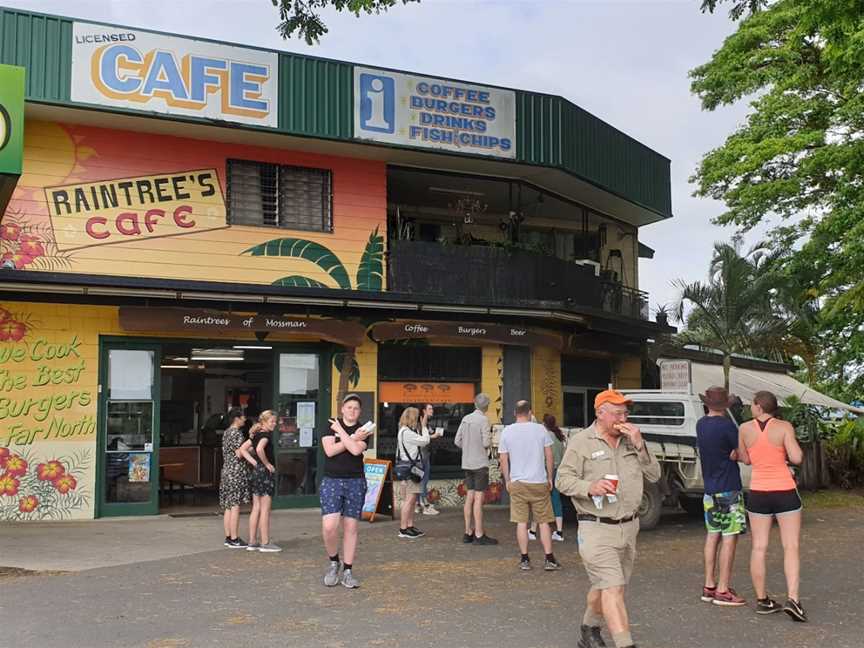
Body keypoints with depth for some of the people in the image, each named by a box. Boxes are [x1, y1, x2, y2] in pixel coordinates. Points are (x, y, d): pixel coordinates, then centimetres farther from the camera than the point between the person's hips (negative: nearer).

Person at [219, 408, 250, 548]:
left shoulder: (226, 432, 15)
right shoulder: (237, 433, -13)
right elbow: (239, 454, -19)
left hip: (226, 471, 10)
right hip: (236, 472, -10)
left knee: (228, 507, 11)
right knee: (235, 506, -6)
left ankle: (228, 537, 15)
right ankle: (234, 539, -4)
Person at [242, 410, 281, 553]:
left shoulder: (255, 434, 12)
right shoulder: (266, 434, -13)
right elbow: (260, 449, -30)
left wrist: (254, 459, 12)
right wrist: (267, 463, -17)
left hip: (255, 472, 9)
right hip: (265, 472, -9)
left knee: (256, 508, 11)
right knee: (265, 509, -4)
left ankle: (252, 542, 13)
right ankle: (265, 543, 0)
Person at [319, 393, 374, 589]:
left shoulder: (363, 431, 5)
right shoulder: (331, 426, 4)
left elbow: (356, 450, -15)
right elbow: (330, 450, -11)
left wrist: (341, 431, -8)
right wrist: (353, 438, -10)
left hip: (355, 482, 1)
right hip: (331, 481, -1)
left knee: (350, 528, 3)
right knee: (329, 527, -14)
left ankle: (348, 572, 13)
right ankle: (334, 562, 12)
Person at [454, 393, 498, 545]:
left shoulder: (465, 419, 8)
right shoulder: (484, 420, -12)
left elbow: (457, 441, 9)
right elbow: (486, 443, -17)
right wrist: (490, 440, 4)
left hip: (467, 463, 7)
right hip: (480, 463, -7)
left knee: (469, 497, 11)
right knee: (478, 498, -5)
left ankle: (468, 532, 15)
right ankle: (479, 535, -4)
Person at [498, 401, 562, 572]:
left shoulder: (507, 431, 0)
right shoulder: (540, 429, -2)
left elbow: (503, 459, 3)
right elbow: (549, 456, 1)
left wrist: (507, 481, 14)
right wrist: (550, 478, 12)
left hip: (517, 482, 1)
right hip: (539, 482, 0)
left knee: (522, 522, 6)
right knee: (544, 522, 6)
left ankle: (524, 559, 8)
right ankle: (549, 559, 5)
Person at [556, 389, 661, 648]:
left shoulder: (630, 440, 12)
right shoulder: (581, 442, -4)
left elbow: (654, 475, 8)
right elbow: (563, 479, -5)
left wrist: (639, 445, -5)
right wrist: (590, 487, -23)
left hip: (629, 527, 6)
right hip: (597, 529, -6)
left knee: (604, 586, 15)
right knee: (613, 589, -12)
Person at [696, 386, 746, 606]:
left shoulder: (701, 424, 7)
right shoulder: (727, 425, -16)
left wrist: (733, 454, 3)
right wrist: (736, 454, 7)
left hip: (710, 490, 7)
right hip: (729, 489, -7)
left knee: (712, 536, 13)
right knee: (729, 538, -3)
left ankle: (709, 586, 18)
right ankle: (722, 590, -2)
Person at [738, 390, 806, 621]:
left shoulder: (745, 428, -1)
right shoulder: (784, 427, -8)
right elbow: (797, 458, -14)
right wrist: (788, 448, 5)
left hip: (758, 493, 2)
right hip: (785, 492, -2)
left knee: (758, 548, 8)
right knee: (791, 547, 1)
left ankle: (762, 600, 13)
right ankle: (792, 599, -12)